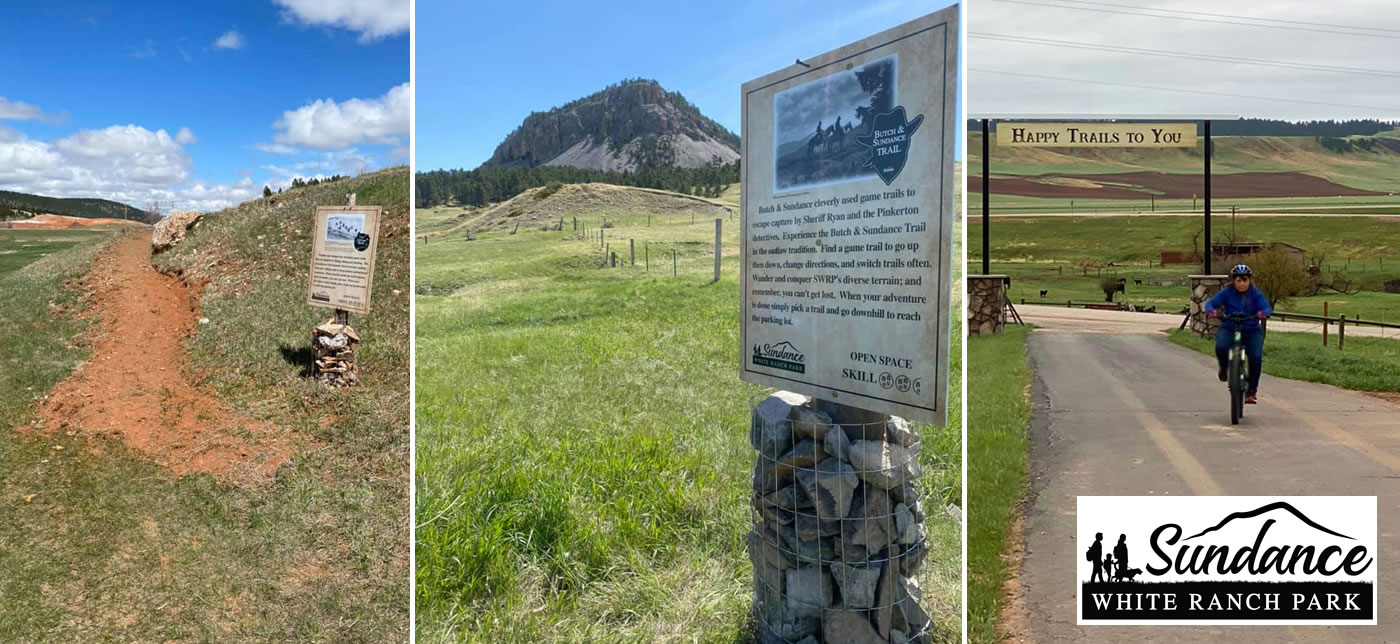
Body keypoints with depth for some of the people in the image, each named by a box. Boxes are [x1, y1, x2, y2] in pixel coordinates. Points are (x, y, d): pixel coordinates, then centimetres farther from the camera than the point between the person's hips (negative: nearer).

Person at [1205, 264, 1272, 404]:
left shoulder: (1256, 294, -2)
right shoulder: (1226, 293, -3)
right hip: (1229, 329, -1)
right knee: (1221, 347, -32)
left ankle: (1252, 391, -2)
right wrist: (1211, 311, -35)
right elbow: (1210, 303, -10)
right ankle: (1224, 368, 5)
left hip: (1251, 331, 1)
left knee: (1256, 357, -20)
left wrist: (1264, 313, -37)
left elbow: (1267, 308, -12)